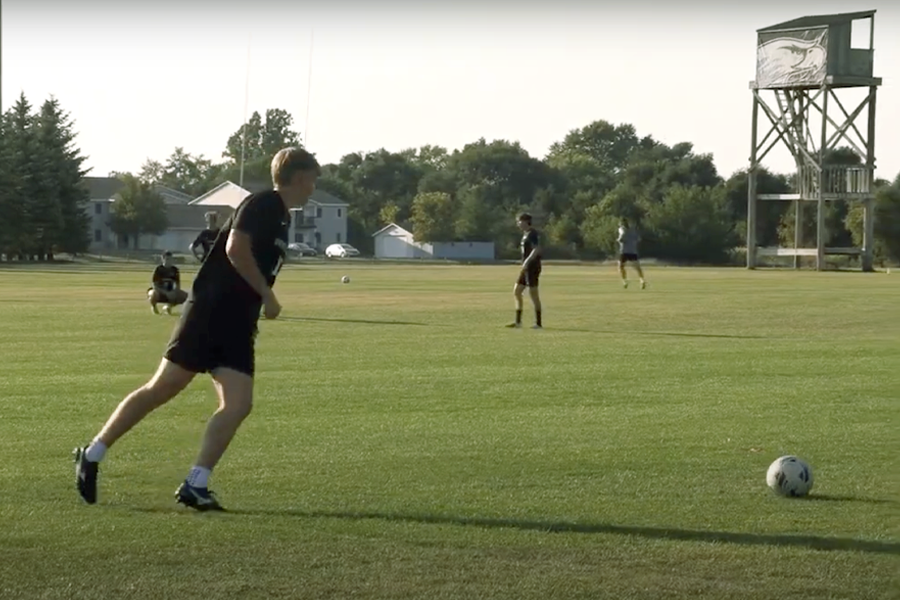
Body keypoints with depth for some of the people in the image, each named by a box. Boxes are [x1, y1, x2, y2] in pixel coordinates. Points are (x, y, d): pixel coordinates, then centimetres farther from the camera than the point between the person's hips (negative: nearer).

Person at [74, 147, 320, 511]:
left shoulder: (281, 217, 19)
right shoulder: (262, 204, -9)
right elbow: (236, 248, -23)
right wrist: (267, 295, -18)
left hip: (237, 324, 9)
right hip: (209, 313, -9)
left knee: (238, 405, -6)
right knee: (163, 388, -6)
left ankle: (195, 485, -5)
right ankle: (92, 456, 5)